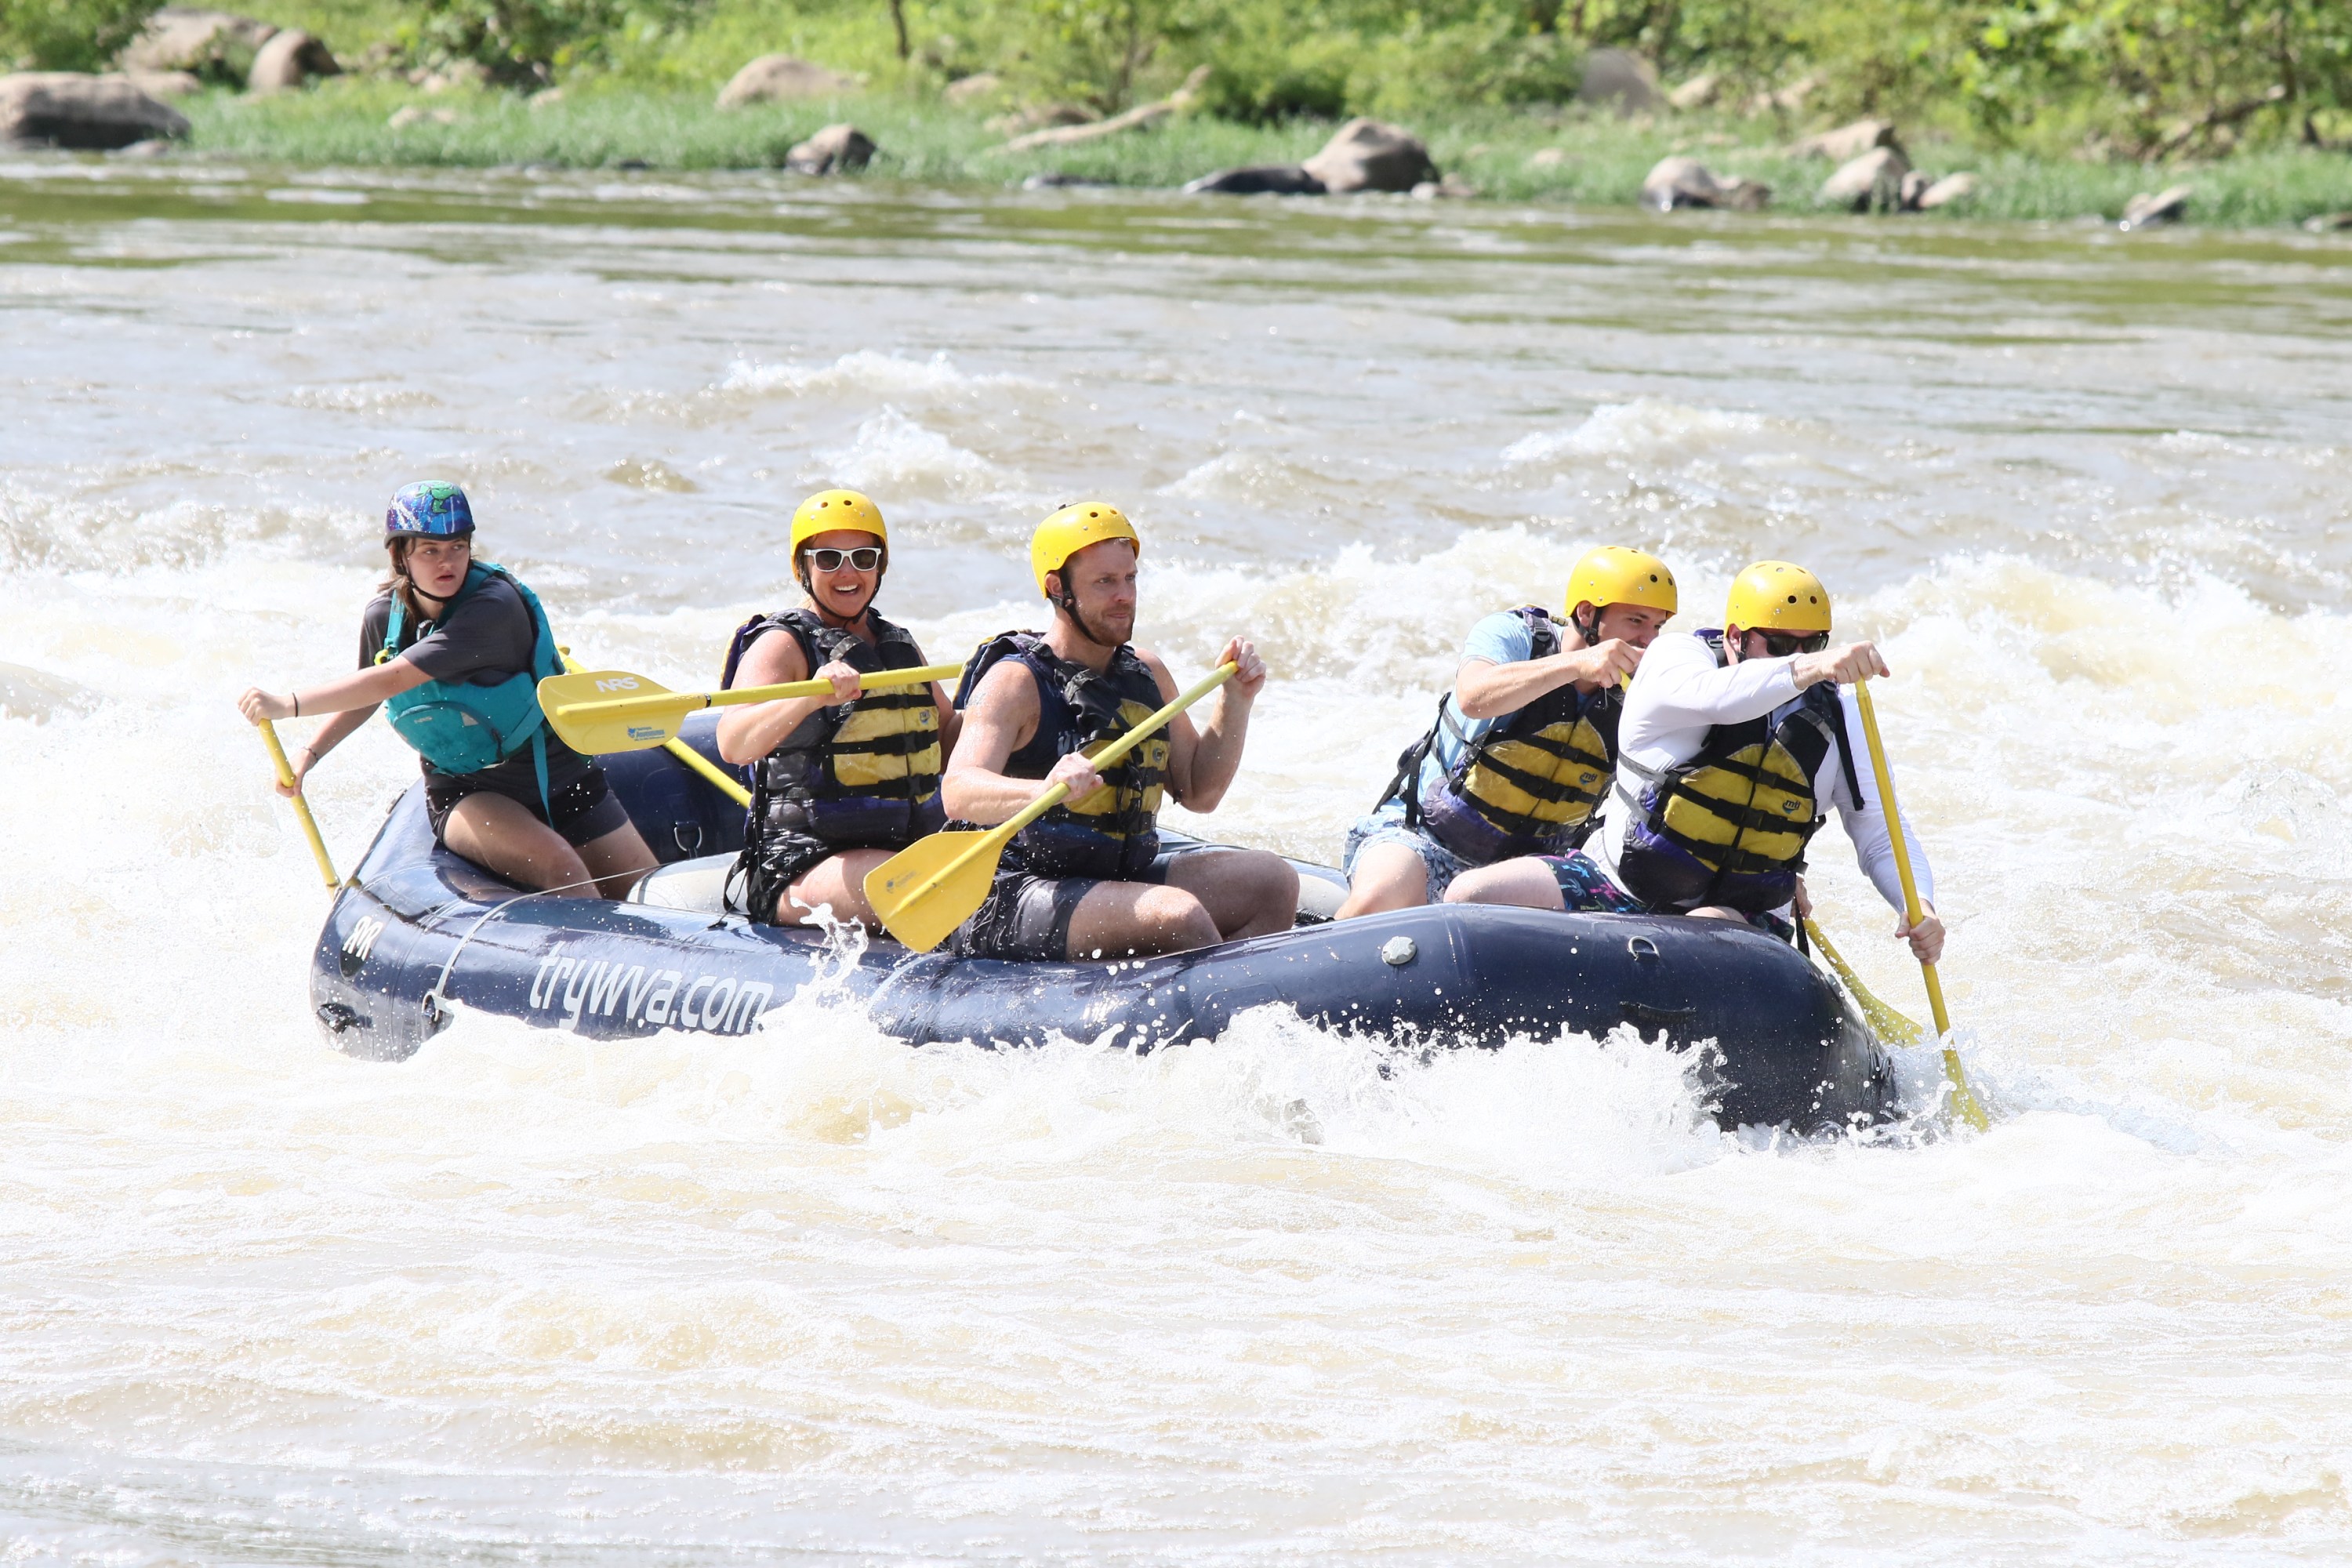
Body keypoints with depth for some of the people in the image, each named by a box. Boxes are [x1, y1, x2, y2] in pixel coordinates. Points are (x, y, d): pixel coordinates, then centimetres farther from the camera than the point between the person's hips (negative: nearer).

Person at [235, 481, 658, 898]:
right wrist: (309, 754, 2)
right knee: (558, 866, -28)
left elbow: (392, 682, -32)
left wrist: (289, 705, -34)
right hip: (466, 796, 2)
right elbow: (366, 700, 16)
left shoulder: (495, 606, -26)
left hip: (559, 776, -1)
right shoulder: (384, 616, -7)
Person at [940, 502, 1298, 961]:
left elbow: (1199, 792, 20)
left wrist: (1235, 700, 6)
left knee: (1274, 880, -7)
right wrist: (1042, 791, -47)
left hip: (1118, 881, 8)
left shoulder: (1147, 674, 12)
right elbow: (958, 793, -27)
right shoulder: (1016, 681, -11)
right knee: (1178, 915, -29)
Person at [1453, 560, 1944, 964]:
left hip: (1742, 916, 0)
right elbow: (1719, 698, -33)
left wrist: (1917, 903, -20)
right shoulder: (1674, 658, -8)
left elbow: (1880, 833, 1)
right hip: (1618, 884, 0)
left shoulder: (1836, 716, 2)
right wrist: (1809, 670, -49)